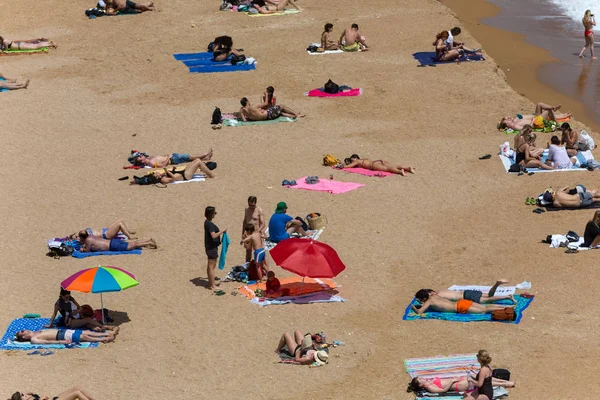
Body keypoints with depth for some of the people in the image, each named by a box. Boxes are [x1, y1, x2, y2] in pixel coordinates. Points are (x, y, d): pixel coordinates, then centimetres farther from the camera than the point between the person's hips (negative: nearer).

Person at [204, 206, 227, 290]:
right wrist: (222, 231, -21)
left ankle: (211, 283, 27)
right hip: (212, 247, -10)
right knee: (212, 266, -4)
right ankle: (212, 285, 1)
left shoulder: (207, 222, 10)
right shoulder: (209, 224, -21)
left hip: (210, 246, 10)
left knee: (210, 265, 17)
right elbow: (213, 235, -28)